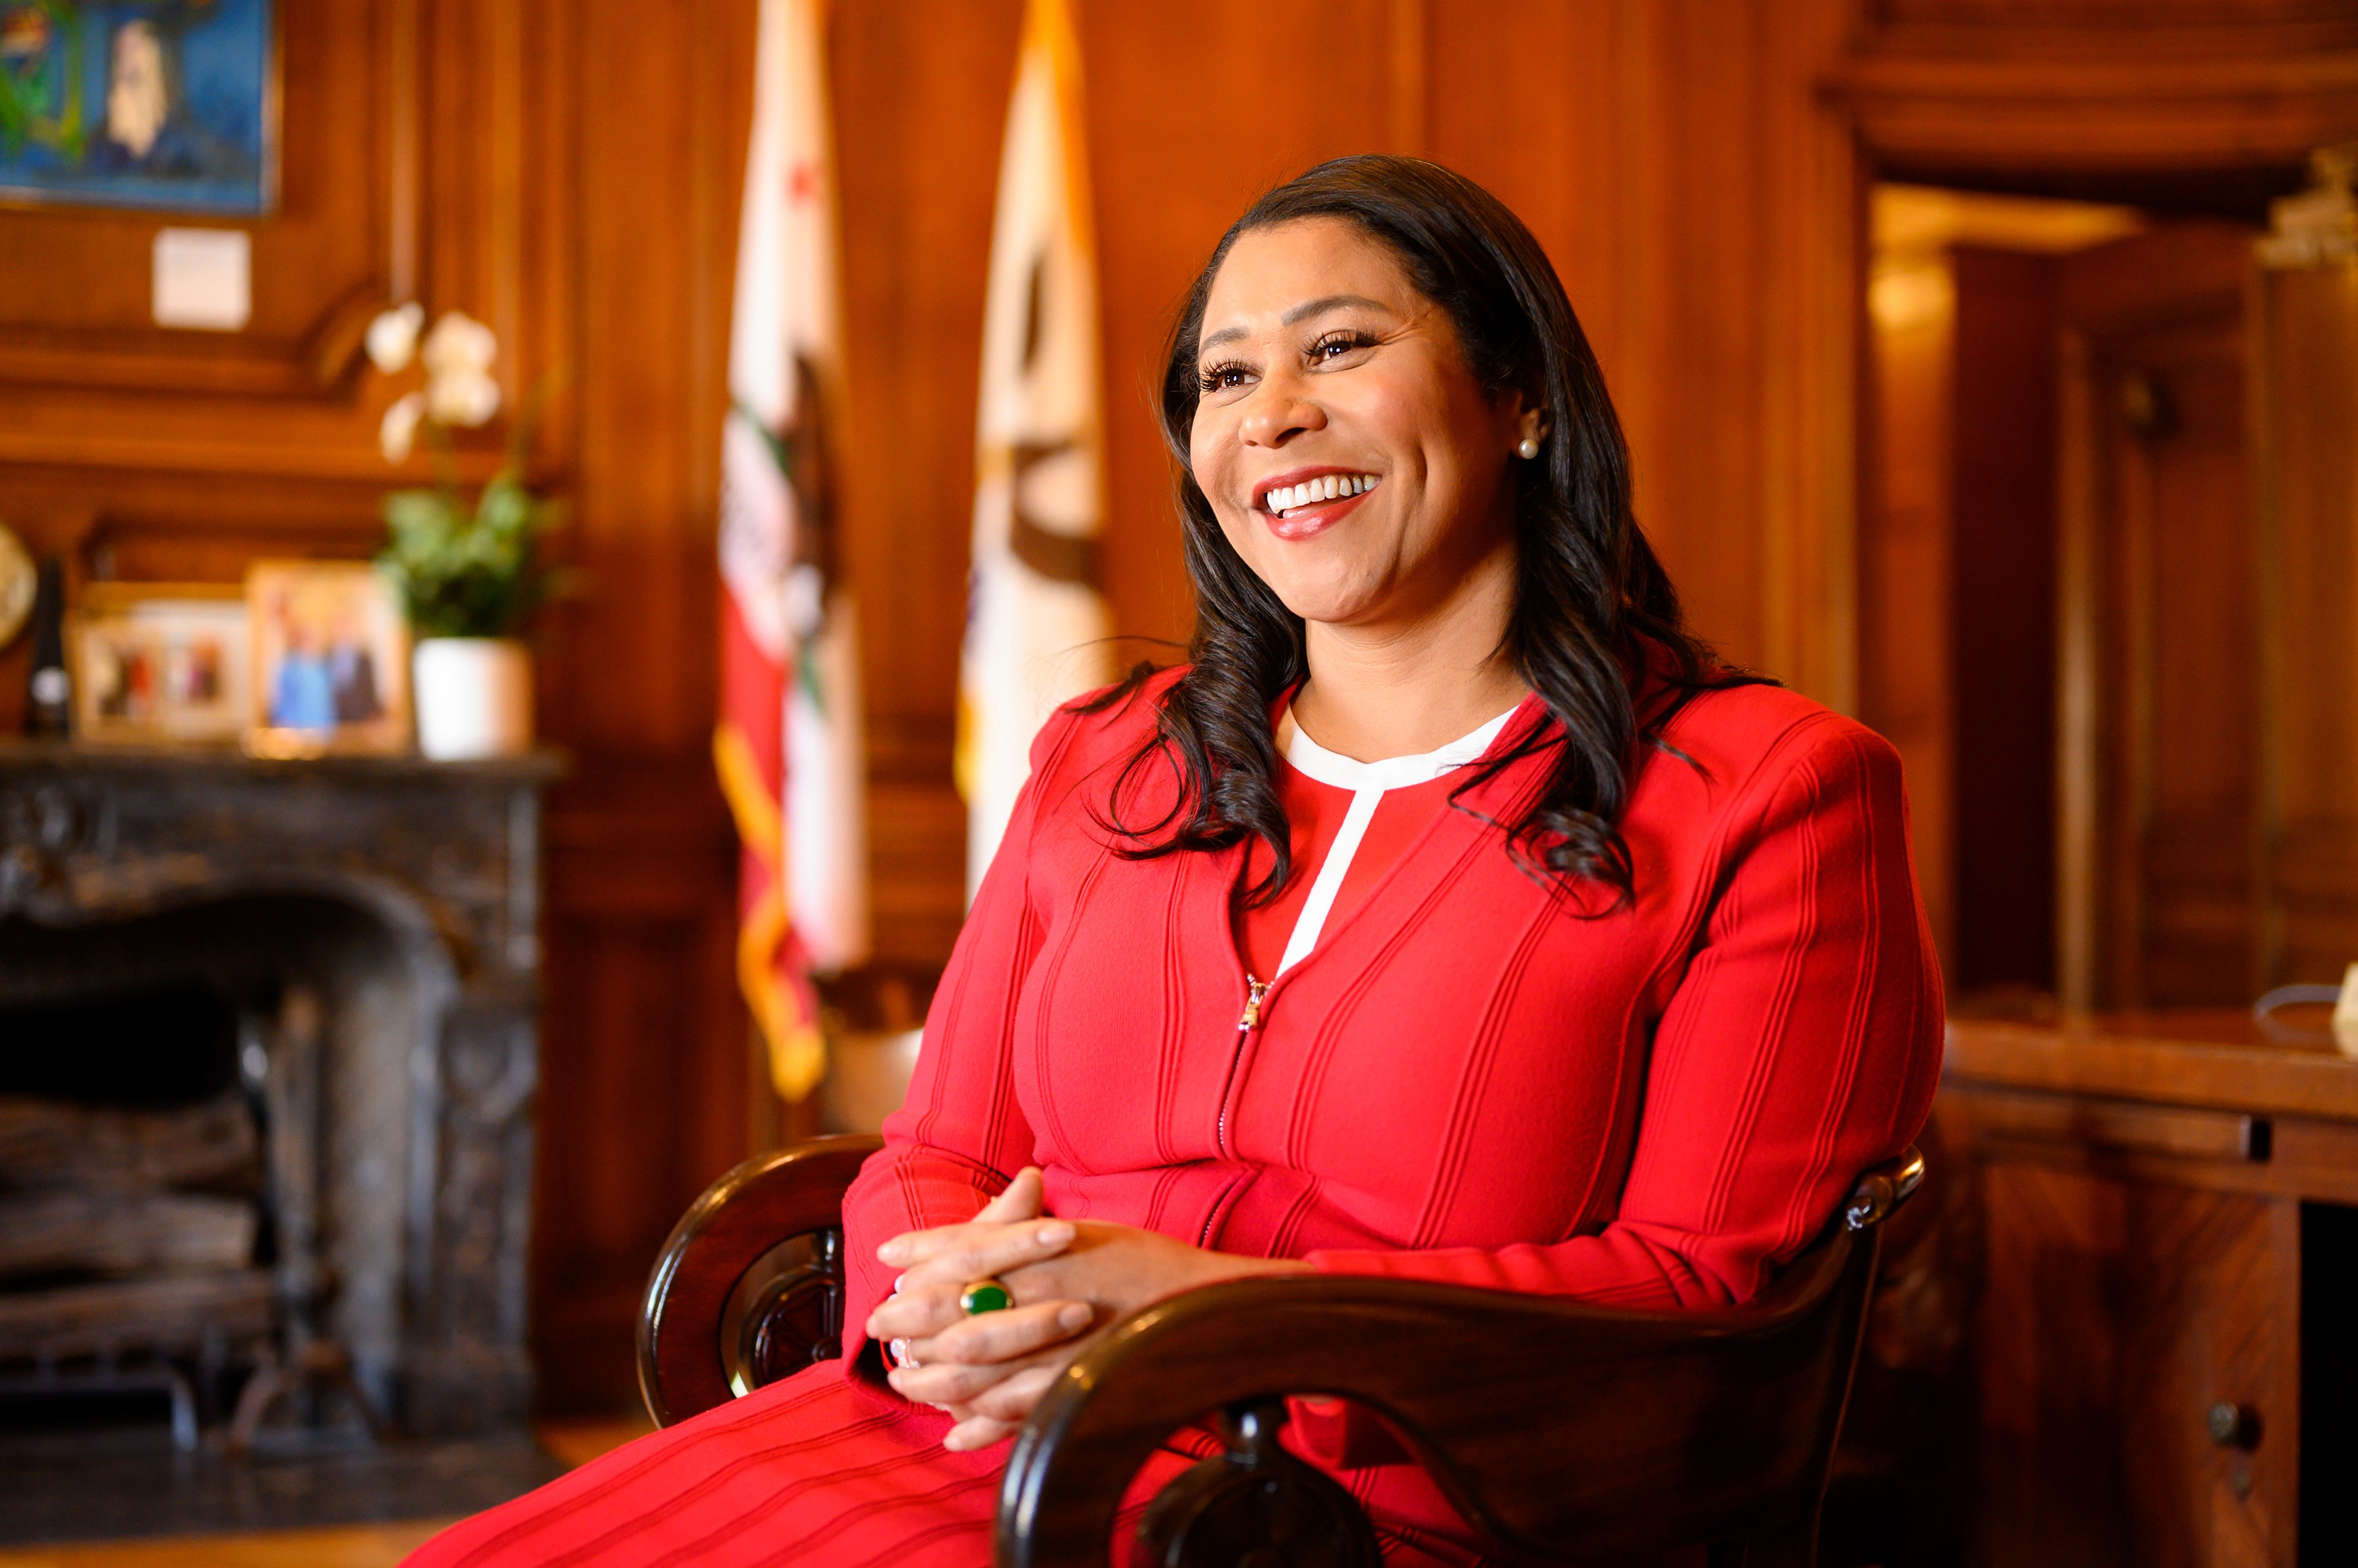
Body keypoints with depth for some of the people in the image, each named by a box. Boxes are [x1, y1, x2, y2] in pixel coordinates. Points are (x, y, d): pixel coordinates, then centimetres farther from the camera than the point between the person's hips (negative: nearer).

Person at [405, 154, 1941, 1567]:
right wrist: (943, 1295, -7)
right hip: (974, 1430, 5)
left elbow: (1700, 1282, -4)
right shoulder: (1107, 763, 19)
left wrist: (1223, 1307, -14)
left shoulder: (1768, 791, 3)